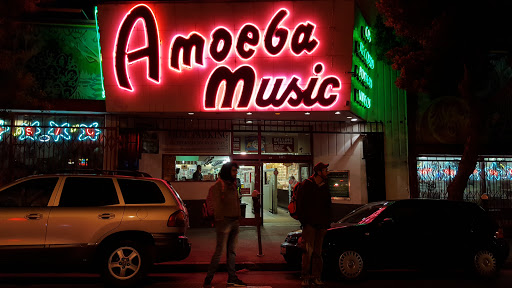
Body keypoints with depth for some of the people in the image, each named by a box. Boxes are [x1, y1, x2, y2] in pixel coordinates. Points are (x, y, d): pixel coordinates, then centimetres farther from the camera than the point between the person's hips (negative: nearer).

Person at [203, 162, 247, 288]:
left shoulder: (233, 185, 17)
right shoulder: (218, 186, -7)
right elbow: (217, 205, -11)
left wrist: (238, 218, 14)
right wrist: (219, 220, -16)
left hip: (235, 222, 8)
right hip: (224, 222, -7)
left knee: (232, 251, 12)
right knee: (219, 251, -6)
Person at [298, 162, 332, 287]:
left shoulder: (325, 186, 14)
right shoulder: (307, 184, 0)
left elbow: (328, 206, 18)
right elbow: (301, 204, -2)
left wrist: (327, 223, 10)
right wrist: (303, 221, -8)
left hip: (321, 225, 5)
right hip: (309, 223, -5)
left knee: (318, 251, 7)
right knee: (308, 250, -9)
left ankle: (316, 277, 13)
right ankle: (305, 277, -2)